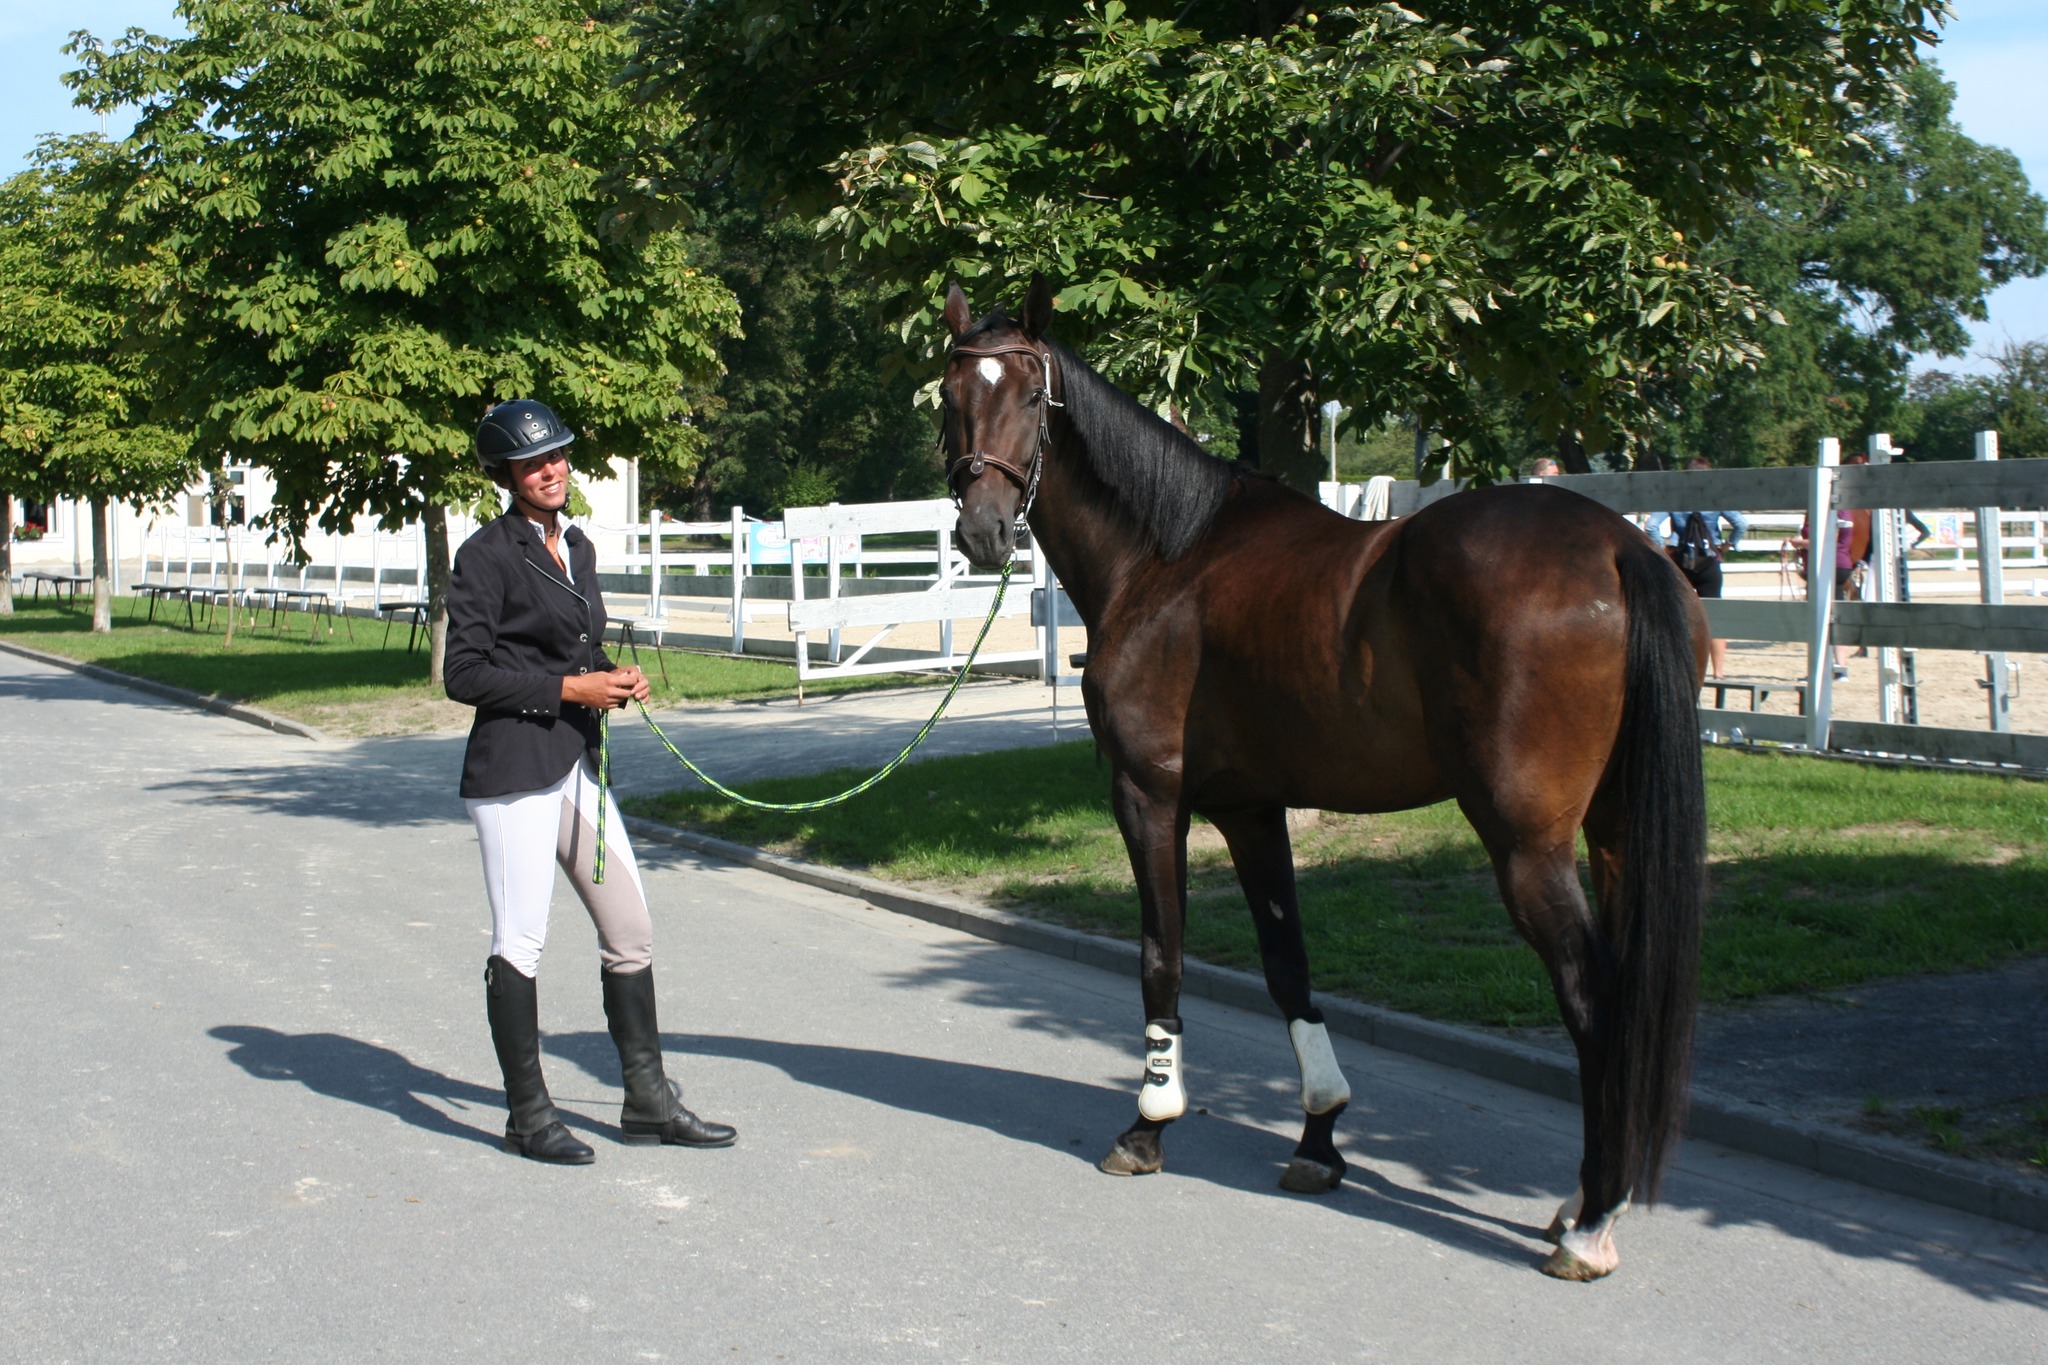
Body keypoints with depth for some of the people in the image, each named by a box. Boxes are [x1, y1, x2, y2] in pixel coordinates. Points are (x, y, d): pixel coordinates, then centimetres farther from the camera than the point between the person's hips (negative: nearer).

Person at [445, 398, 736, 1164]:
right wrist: (570, 688, -15)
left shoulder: (576, 548, 14)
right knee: (520, 943, 0)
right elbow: (464, 674, -13)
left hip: (577, 765, 8)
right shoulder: (488, 555, -9)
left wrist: (615, 680, 3)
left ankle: (648, 1101, 19)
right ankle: (528, 1116, 11)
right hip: (513, 768, -8)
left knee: (631, 930, 9)